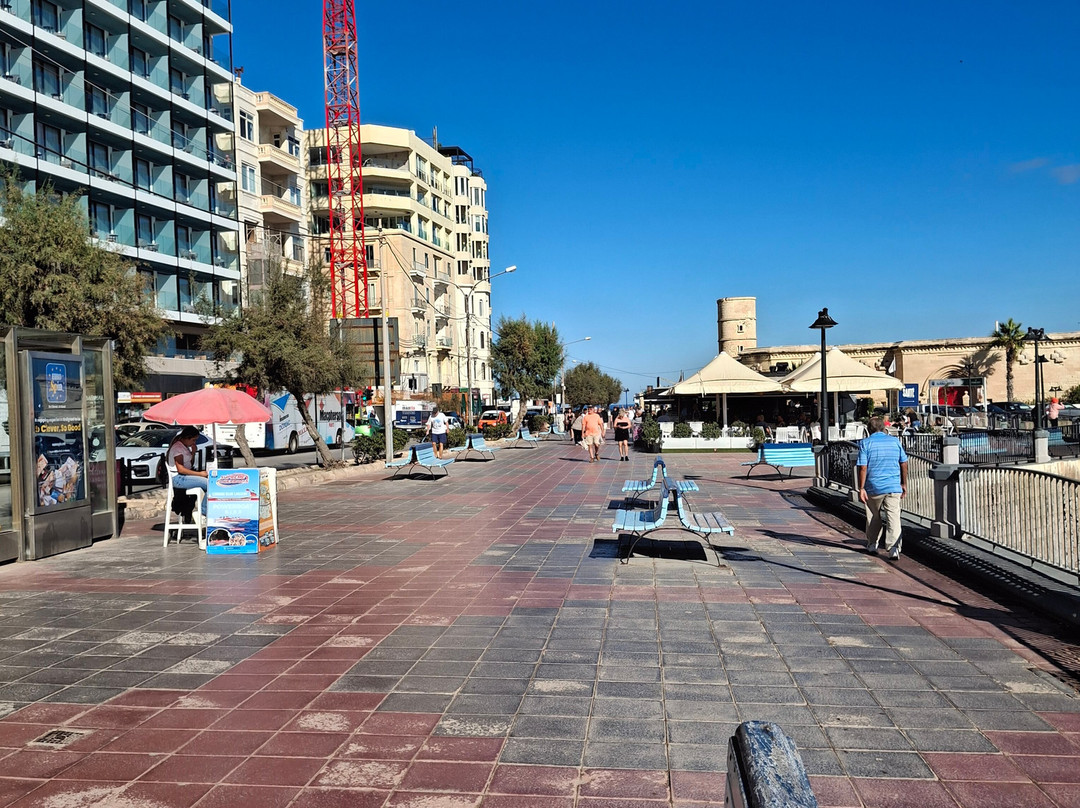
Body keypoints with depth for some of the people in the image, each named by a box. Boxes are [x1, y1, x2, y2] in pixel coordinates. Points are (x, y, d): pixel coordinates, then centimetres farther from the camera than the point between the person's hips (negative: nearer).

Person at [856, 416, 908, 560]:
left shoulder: (865, 443, -4)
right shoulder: (895, 441, 7)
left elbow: (863, 467, -10)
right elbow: (904, 464, 10)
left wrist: (861, 488, -7)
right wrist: (904, 484, 20)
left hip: (874, 487, -1)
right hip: (894, 487, 1)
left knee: (875, 516, 16)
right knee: (893, 517, -2)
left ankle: (872, 545, 26)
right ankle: (894, 549, -10)